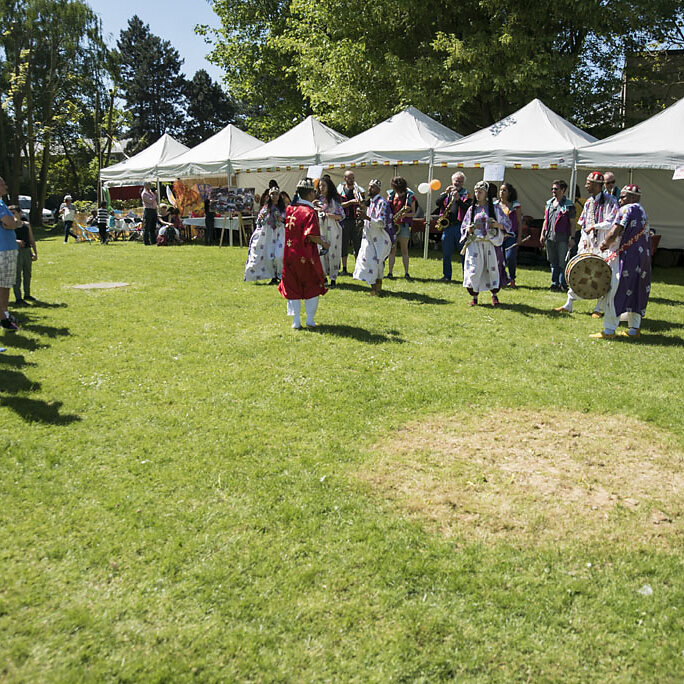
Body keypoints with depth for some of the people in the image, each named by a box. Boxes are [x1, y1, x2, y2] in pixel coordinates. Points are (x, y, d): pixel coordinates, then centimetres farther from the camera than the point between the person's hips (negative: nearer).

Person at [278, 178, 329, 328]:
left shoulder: (290, 208, 4)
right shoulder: (310, 212, -16)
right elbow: (311, 234, -25)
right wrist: (323, 243, -7)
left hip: (290, 255, 5)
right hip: (306, 256, -5)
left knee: (293, 288, 12)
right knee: (312, 287, 12)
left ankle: (296, 321, 11)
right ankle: (310, 319, 13)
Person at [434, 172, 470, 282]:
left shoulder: (466, 194, 6)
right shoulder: (447, 193, 14)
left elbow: (468, 208, -9)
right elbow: (438, 202, -1)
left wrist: (458, 199, -21)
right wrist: (446, 193, -13)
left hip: (460, 226, -3)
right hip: (447, 226, 3)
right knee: (446, 253, 7)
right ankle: (446, 276, 16)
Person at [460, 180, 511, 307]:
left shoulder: (494, 208, 4)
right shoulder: (472, 209, 10)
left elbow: (507, 223, 6)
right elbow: (463, 227, 15)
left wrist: (498, 225, -15)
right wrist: (469, 230, -8)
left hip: (490, 243, -1)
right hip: (474, 243, 1)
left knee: (492, 267, -2)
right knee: (474, 269, -3)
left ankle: (494, 295, 14)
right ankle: (474, 296, 9)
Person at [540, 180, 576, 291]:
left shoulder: (568, 205, -3)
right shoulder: (549, 203, 15)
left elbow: (572, 223, -5)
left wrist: (572, 238, -10)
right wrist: (542, 234, 13)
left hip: (562, 238, -6)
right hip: (550, 237, 6)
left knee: (562, 262, -2)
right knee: (553, 262, 11)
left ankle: (563, 284, 4)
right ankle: (555, 283, 18)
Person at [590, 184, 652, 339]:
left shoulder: (626, 210, -10)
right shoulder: (642, 212, 18)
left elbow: (613, 234, -18)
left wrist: (604, 243, 0)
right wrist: (610, 244, 13)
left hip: (626, 257, -9)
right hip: (642, 258, 9)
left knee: (615, 292, -4)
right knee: (635, 293, 14)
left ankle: (609, 330, -2)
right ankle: (634, 329, 17)